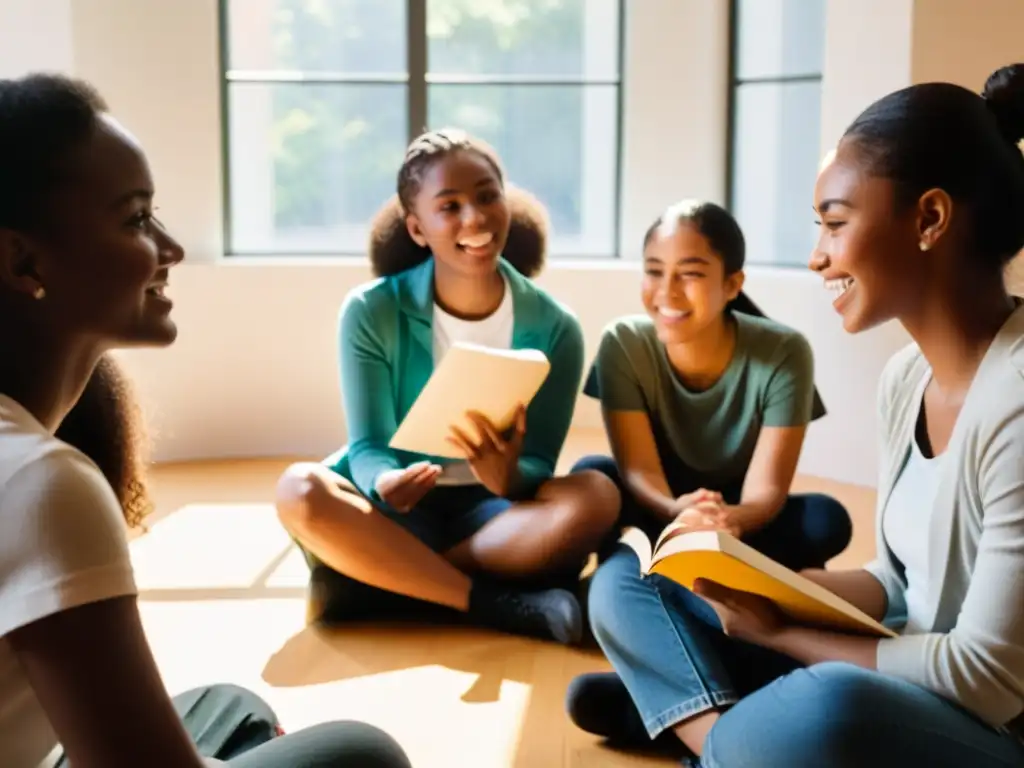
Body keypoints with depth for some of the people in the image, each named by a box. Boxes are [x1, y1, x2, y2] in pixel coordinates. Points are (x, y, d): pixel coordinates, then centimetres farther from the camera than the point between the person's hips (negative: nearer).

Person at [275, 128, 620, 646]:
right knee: (300, 491, -31)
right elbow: (366, 449, -11)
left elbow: (539, 467, -8)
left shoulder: (554, 328, -5)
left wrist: (506, 477, -33)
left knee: (595, 496, -29)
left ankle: (376, 583, -27)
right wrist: (386, 483, -36)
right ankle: (500, 605, -29)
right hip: (395, 514, 0)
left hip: (493, 515, 1)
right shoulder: (371, 312, -7)